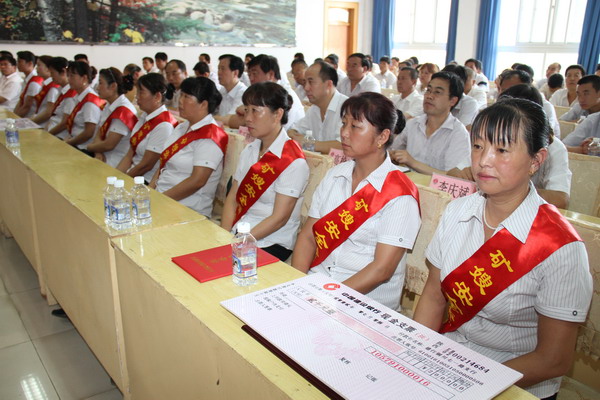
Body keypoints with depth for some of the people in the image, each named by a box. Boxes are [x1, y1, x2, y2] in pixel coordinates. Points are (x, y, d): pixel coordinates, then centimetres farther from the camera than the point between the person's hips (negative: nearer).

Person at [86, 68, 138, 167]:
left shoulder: (124, 110, -18)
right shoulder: (108, 106, 12)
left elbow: (108, 145, -18)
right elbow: (98, 134, 8)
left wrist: (89, 147, 0)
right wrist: (98, 152, -11)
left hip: (116, 162, -8)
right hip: (104, 156, 8)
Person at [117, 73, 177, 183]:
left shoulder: (163, 125, -18)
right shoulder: (144, 117, 9)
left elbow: (146, 165, -16)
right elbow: (130, 155, 10)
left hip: (149, 182, -8)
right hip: (134, 174, 8)